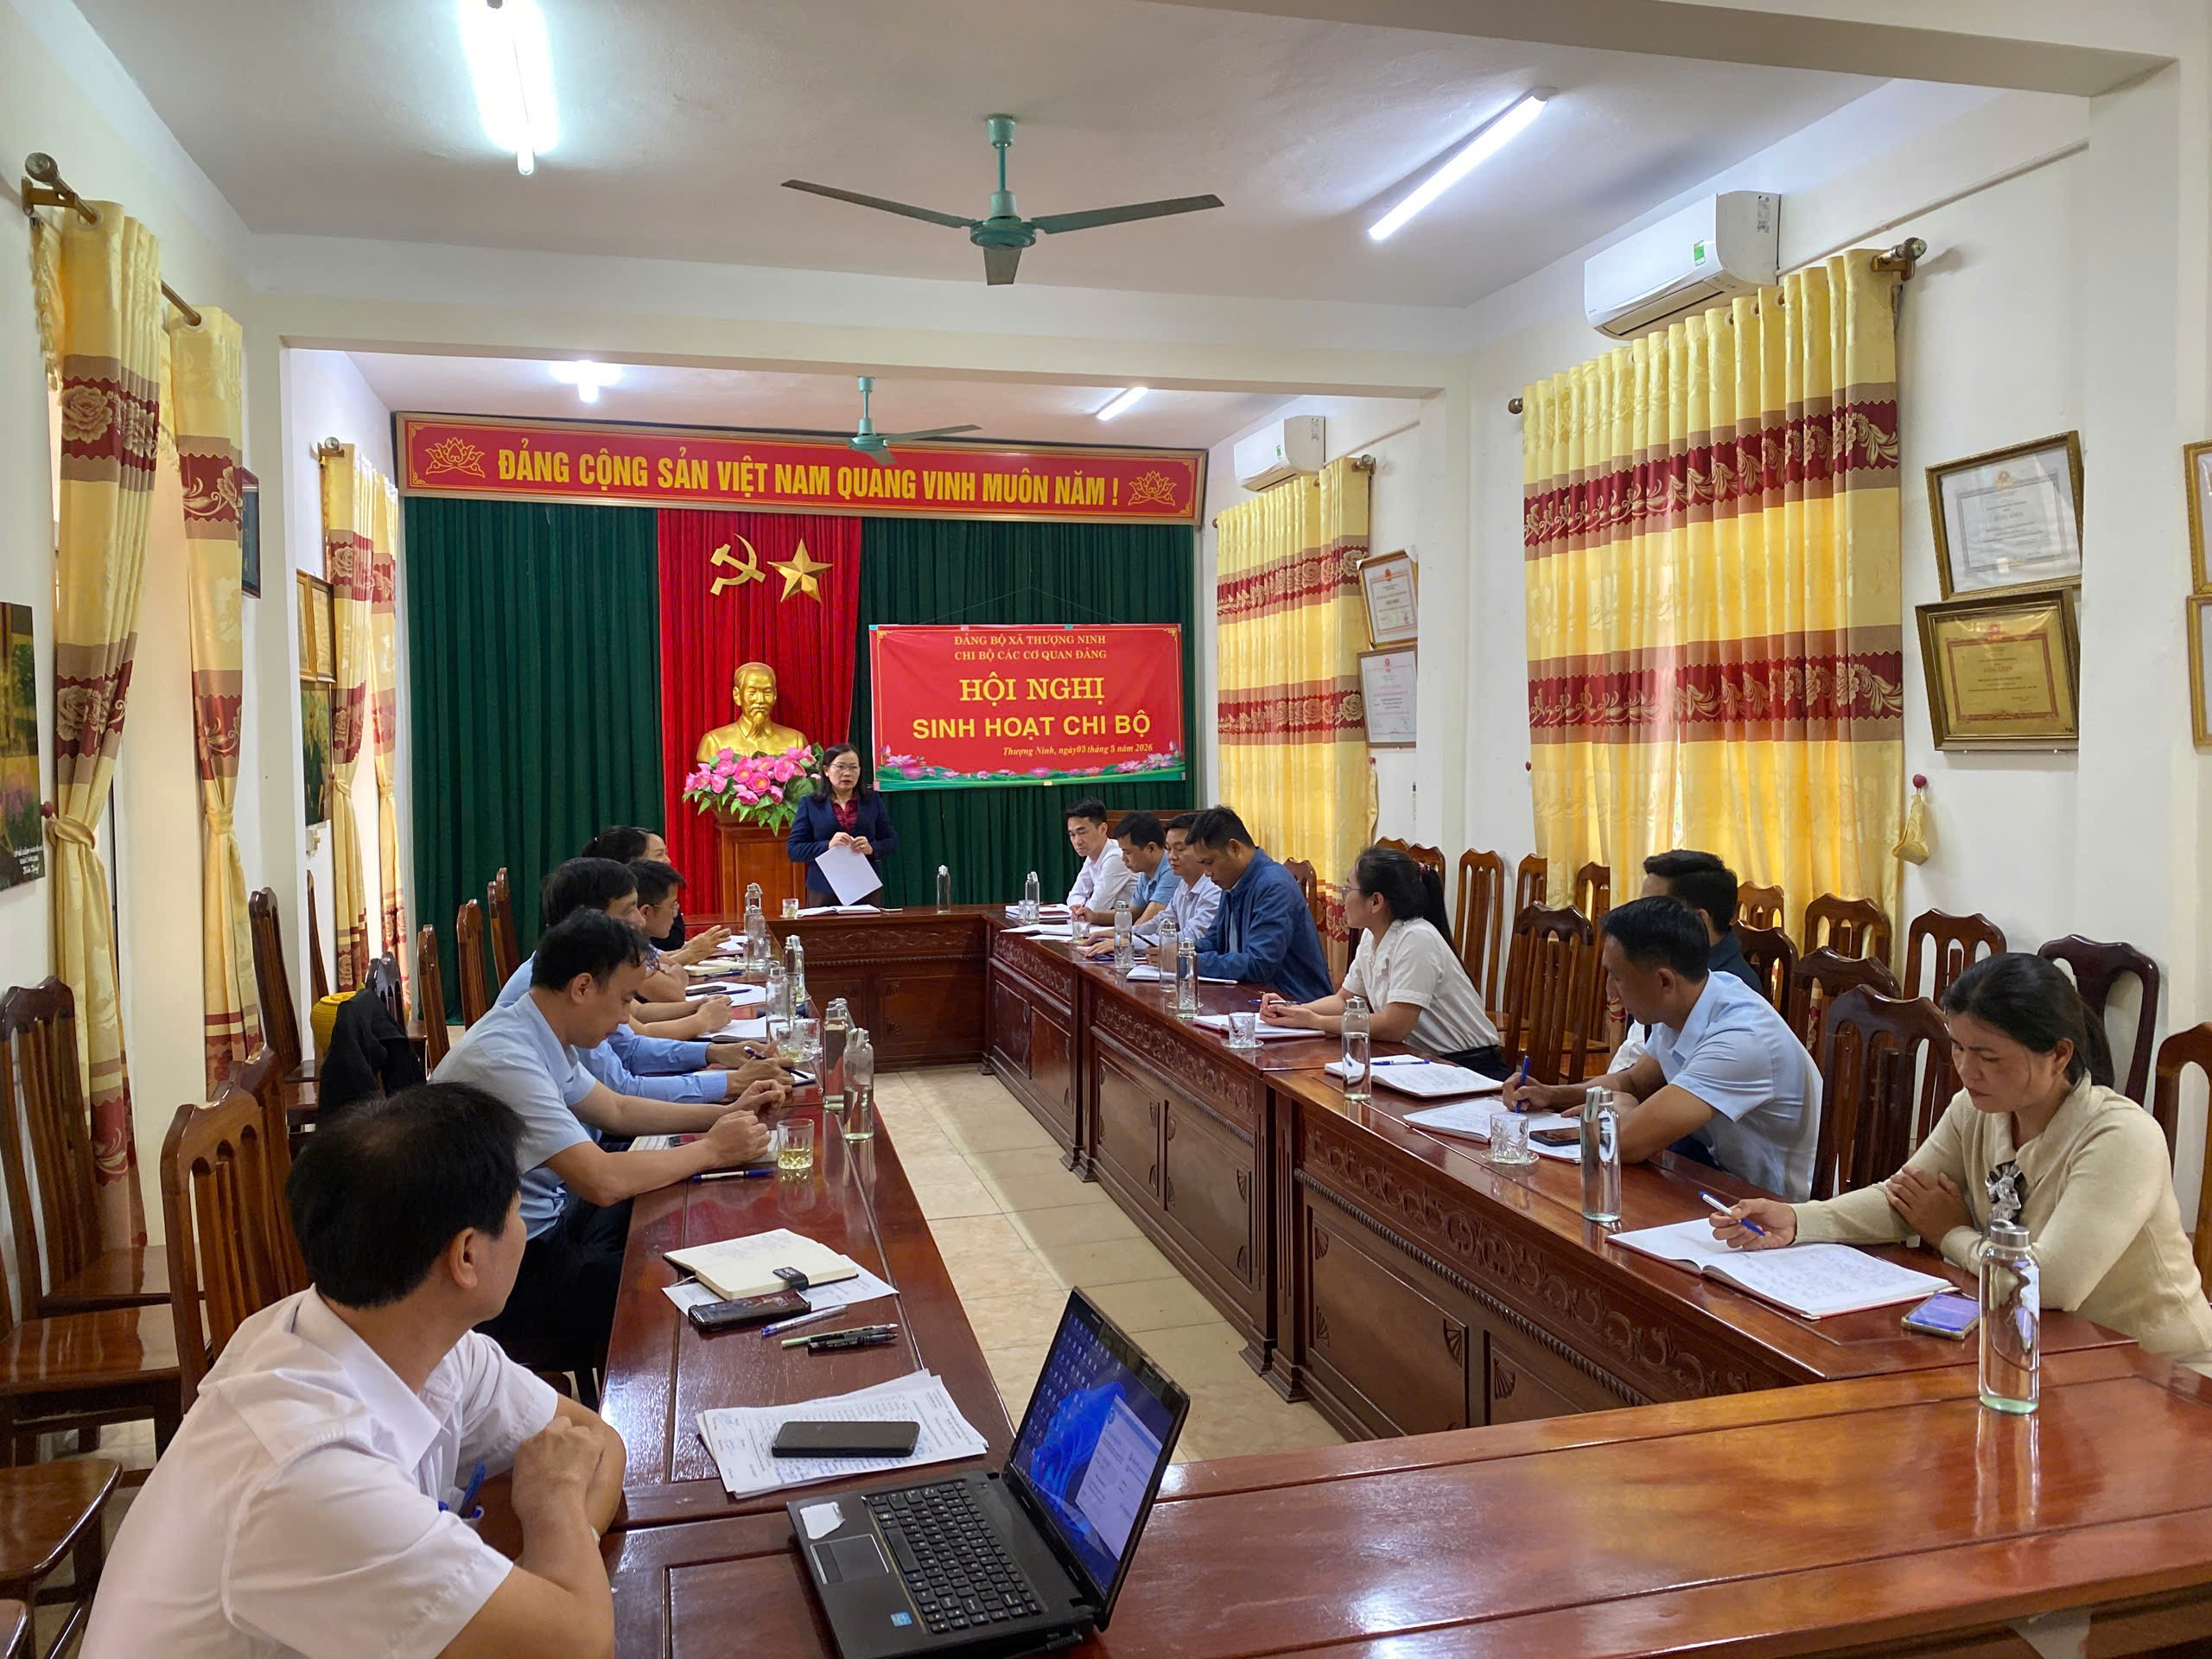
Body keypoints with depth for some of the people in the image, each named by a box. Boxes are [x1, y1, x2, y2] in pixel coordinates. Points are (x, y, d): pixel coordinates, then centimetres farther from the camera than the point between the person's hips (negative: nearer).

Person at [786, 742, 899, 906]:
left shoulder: (873, 800, 10)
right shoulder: (809, 803, 5)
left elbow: (892, 841, 8)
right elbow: (793, 849, -1)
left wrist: (872, 849, -13)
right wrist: (827, 846, -17)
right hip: (825, 892, -1)